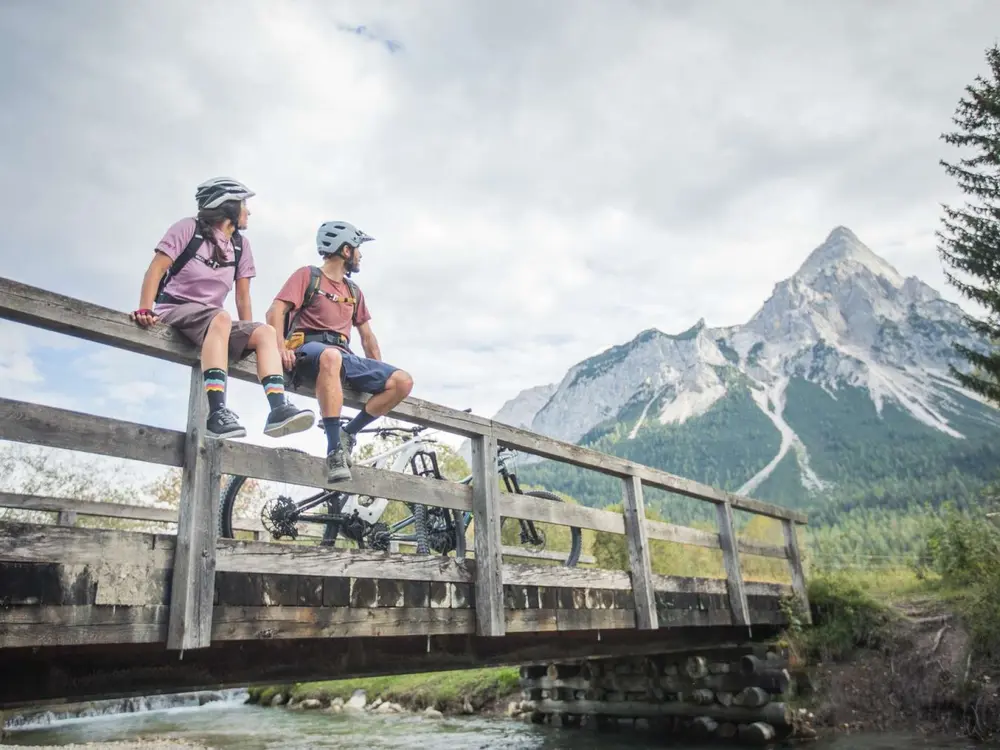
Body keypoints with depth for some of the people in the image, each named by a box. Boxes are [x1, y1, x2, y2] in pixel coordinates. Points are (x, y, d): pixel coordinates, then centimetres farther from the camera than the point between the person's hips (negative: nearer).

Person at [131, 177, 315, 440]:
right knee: (221, 318, -36)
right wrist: (145, 309, -23)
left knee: (265, 332, -18)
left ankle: (278, 408, -34)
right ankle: (218, 413, -47)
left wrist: (247, 339, 1)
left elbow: (242, 296, 10)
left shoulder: (241, 244, 11)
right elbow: (156, 269, -9)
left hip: (211, 321, 6)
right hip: (174, 311, -5)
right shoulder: (189, 228, -2)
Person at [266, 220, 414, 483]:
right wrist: (281, 348, -22)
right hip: (308, 349, -6)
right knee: (331, 356, -44)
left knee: (403, 381, -15)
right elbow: (275, 312, -4)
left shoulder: (354, 291, 25)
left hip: (344, 355, 6)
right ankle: (335, 450, -44)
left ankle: (348, 434, -6)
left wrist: (379, 376, 14)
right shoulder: (308, 275, 8)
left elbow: (367, 336, 26)